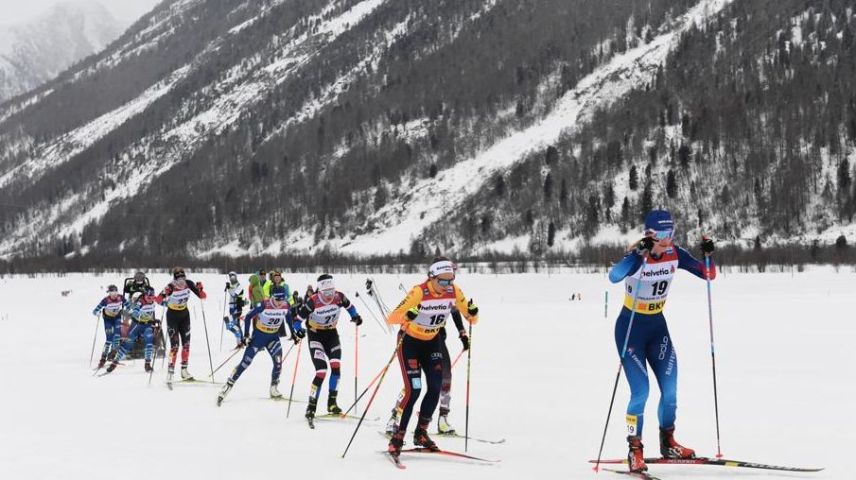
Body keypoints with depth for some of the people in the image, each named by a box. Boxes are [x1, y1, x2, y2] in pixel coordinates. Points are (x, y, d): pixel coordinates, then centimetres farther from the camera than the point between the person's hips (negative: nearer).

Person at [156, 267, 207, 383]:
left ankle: (184, 371, 18)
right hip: (172, 316, -4)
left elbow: (203, 296, -11)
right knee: (174, 346, -12)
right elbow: (158, 300, -35)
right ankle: (170, 372, -6)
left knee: (186, 344, 7)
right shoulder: (170, 287, -26)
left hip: (184, 315, 4)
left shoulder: (189, 284, -15)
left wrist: (200, 289, -31)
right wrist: (164, 294, -55)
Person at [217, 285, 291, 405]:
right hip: (258, 335, -4)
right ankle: (228, 386, 2)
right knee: (246, 362, -6)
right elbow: (248, 317, -15)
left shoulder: (286, 306, -12)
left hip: (273, 336, 4)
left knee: (278, 361, -12)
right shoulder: (264, 305, -25)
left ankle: (273, 389, 7)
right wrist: (246, 335, -17)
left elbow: (289, 318, 10)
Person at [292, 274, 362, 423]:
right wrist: (297, 330, -34)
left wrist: (355, 316, 4)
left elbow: (348, 305, 11)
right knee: (321, 372, -16)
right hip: (316, 335, -4)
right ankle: (311, 408, -7)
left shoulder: (339, 297, -13)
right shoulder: (312, 301, -25)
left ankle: (332, 403, 0)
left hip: (332, 334, 4)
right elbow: (298, 318, -17)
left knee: (336, 366, -13)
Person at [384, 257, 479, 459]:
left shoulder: (454, 292, -13)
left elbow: (471, 319, -5)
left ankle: (421, 433, 13)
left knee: (435, 388, -4)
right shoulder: (419, 292, -28)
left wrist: (472, 313, -28)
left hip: (432, 342, 5)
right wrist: (407, 316, -50)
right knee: (414, 390, -15)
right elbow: (390, 319, -31)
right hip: (410, 341, -5)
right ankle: (397, 437, -6)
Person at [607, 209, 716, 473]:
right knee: (641, 391, -12)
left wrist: (707, 254, -20)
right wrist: (640, 253, -53)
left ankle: (668, 443, 23)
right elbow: (614, 276, -43)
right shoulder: (637, 255, -22)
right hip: (630, 328, -5)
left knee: (670, 389, 2)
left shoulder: (675, 254, -6)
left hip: (658, 326, 5)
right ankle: (634, 450, 3)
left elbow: (709, 275, -2)